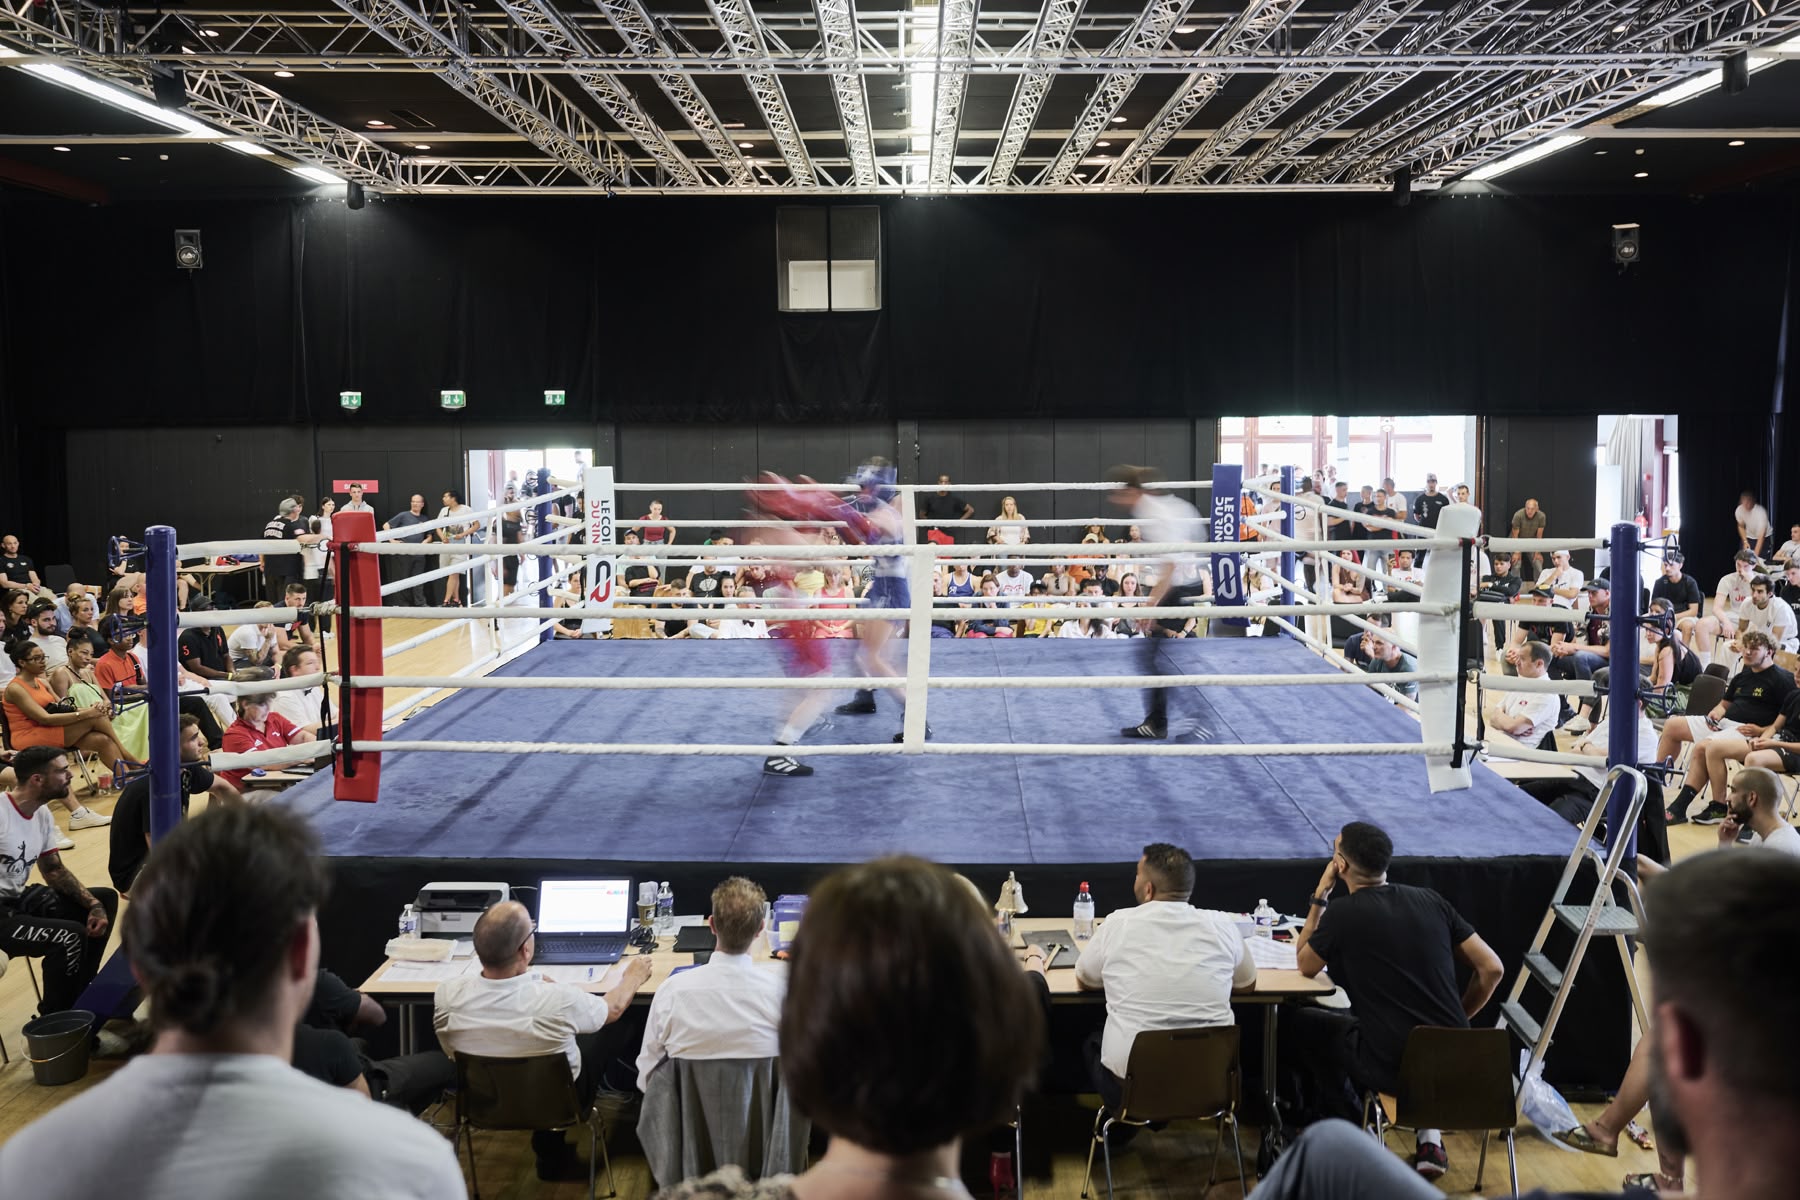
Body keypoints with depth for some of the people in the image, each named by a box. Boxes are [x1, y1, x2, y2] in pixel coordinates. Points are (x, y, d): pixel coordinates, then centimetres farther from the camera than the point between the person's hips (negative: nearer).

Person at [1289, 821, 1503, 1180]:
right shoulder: (1431, 901, 4)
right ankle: (1430, 1136, 23)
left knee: (1300, 1023, 19)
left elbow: (1305, 966, 8)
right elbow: (1491, 969, 5)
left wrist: (1320, 895, 10)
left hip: (1394, 1067, -4)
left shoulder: (1341, 913, -10)